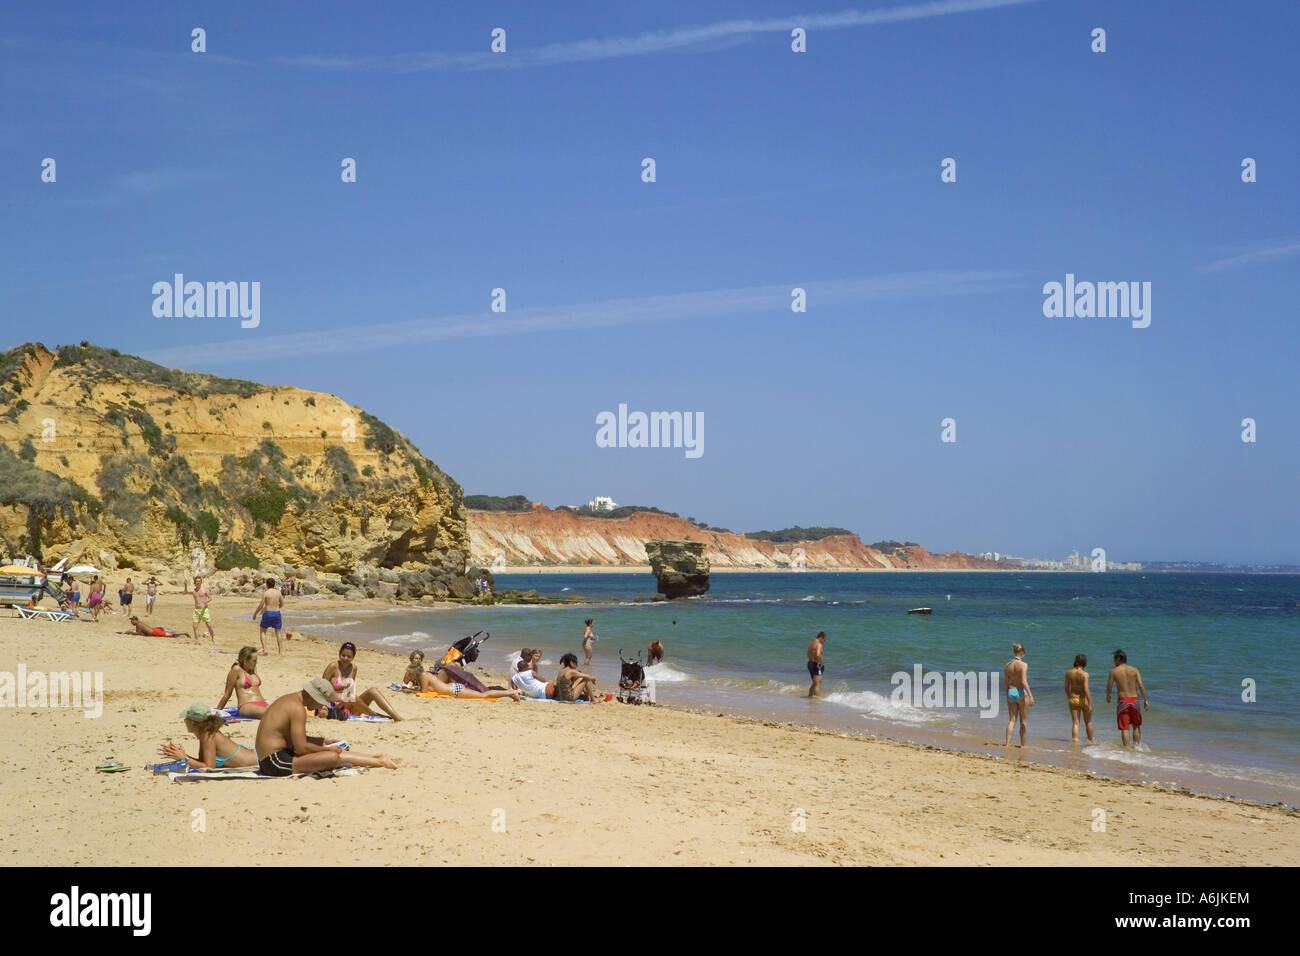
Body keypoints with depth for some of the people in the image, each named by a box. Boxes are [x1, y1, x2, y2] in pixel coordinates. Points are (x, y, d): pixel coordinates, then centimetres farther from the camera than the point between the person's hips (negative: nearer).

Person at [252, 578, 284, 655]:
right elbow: (282, 603, 13)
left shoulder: (265, 593, -8)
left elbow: (261, 605, -8)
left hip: (268, 613, -3)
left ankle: (264, 649, -3)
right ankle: (280, 650, 13)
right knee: (278, 632, 14)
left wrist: (255, 613, 4)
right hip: (277, 613, 3)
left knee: (263, 631, 11)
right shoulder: (278, 592, 3)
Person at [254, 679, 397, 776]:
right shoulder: (298, 708, -17)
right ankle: (380, 762, -9)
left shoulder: (288, 699, 14)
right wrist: (326, 749, -8)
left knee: (333, 751, 13)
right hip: (275, 763, -11)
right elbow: (301, 747, -22)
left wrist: (323, 742, 20)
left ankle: (377, 756, 16)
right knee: (333, 757, -20)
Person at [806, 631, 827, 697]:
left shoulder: (811, 643, 13)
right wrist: (821, 662, -19)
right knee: (817, 684, -10)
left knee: (814, 684, 22)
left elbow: (808, 654, 25)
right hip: (817, 665, -9)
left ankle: (809, 696, 30)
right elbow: (818, 655, -33)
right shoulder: (819, 644, -17)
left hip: (810, 663, 9)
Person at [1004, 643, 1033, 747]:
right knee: (1024, 721, 8)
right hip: (1021, 692, -5)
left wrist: (1007, 697, 18)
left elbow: (1006, 683, 9)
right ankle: (1022, 745, 13)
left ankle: (1007, 743, -2)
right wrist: (1030, 696, -20)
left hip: (1011, 692, 5)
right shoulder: (1023, 665, -12)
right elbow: (1024, 681, -20)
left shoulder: (1007, 665, 5)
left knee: (1011, 720, 8)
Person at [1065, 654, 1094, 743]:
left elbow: (1066, 687, 7)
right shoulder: (1084, 674, -17)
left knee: (1075, 723, 5)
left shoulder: (1069, 672, -3)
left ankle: (1075, 740, -6)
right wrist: (1090, 704, -15)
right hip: (1083, 700, -3)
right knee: (1088, 722, 17)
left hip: (1073, 700, 3)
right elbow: (1086, 690, -21)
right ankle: (1091, 740, 31)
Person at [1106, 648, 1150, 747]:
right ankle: (1136, 746, 15)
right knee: (1136, 726, 18)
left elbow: (1109, 687, 1)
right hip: (1134, 699, 2)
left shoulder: (1114, 671, -2)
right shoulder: (1134, 670, 2)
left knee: (1124, 728, 2)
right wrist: (1145, 700, -1)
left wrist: (1108, 697, 21)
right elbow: (1141, 686, -5)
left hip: (1123, 701, -2)